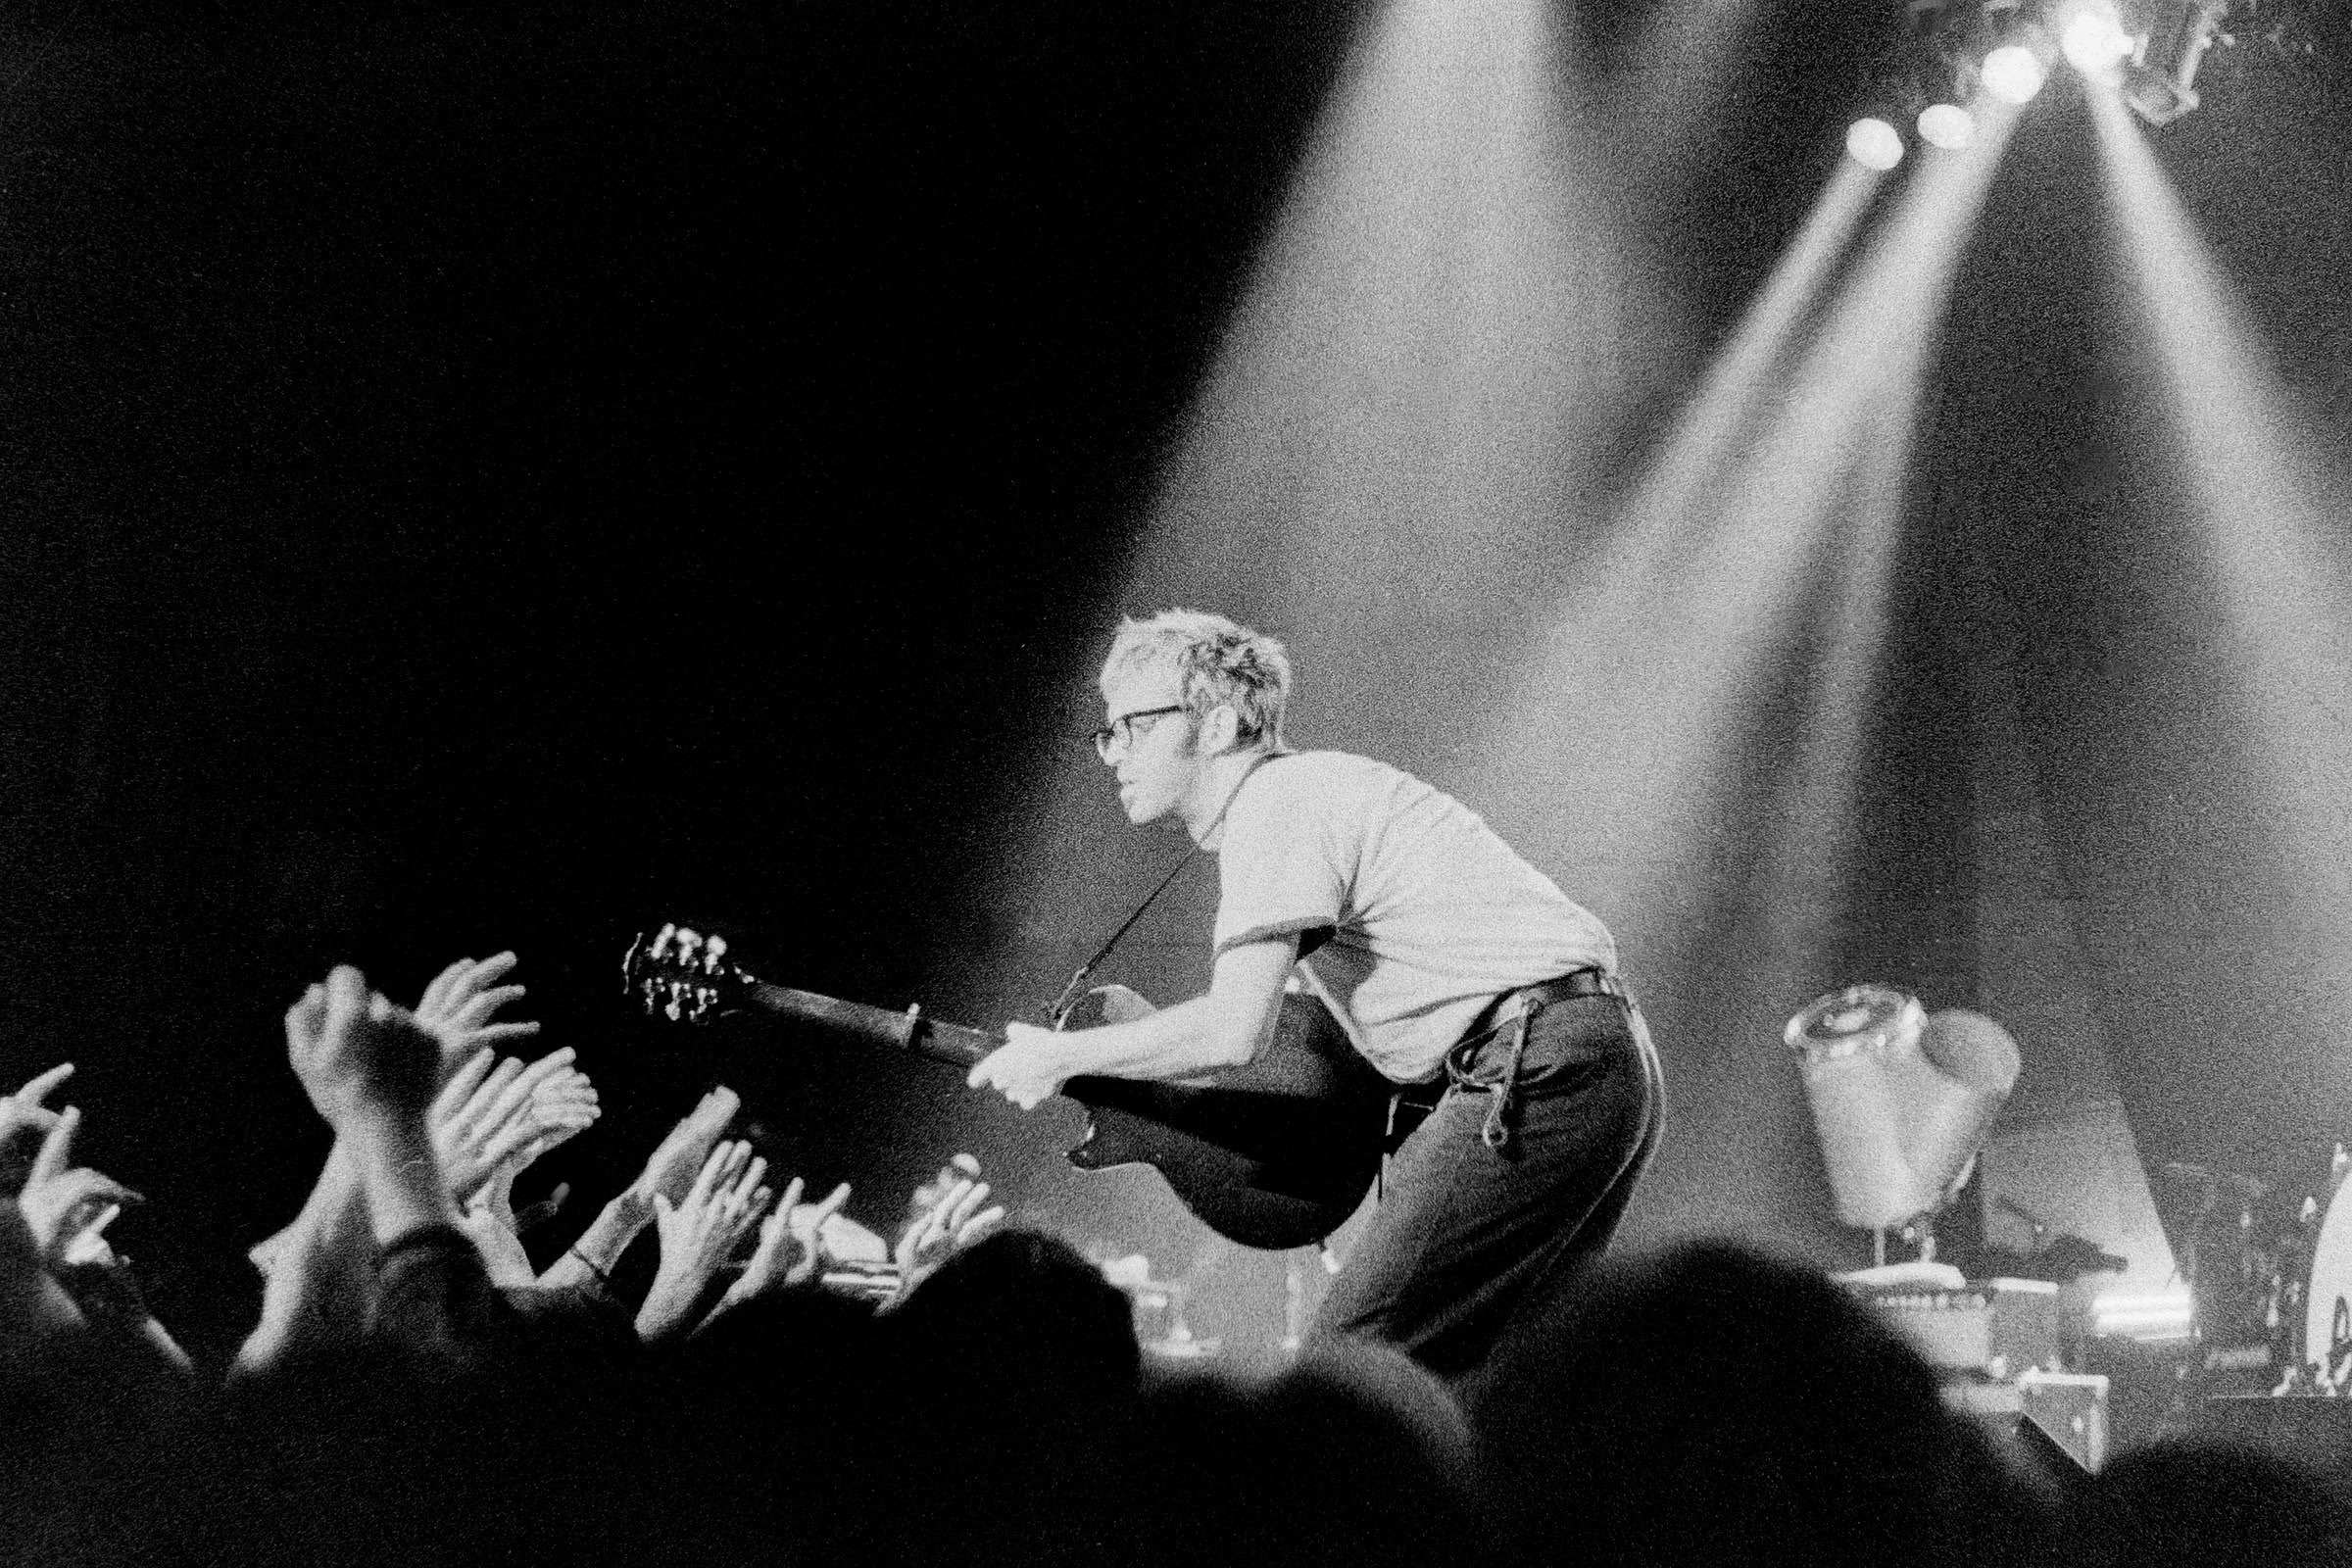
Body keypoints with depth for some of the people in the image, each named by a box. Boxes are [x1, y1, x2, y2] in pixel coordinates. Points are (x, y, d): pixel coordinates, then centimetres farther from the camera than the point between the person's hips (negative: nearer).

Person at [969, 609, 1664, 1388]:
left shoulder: (1275, 805, -7)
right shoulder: (1308, 791, 23)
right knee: (1452, 1369, 14)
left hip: (1540, 1073, -10)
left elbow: (1230, 1030, -17)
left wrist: (1061, 1056, -4)